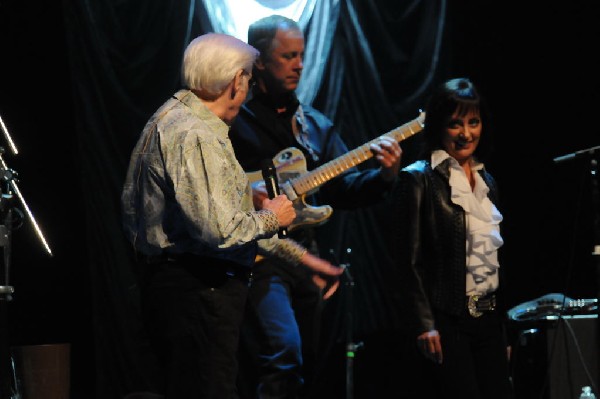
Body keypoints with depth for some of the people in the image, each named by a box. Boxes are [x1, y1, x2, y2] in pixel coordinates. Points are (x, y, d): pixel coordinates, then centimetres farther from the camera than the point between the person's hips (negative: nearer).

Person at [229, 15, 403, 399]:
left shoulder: (317, 125, 16)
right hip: (257, 253, -7)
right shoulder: (233, 119, -3)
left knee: (307, 365, 10)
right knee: (283, 356, -25)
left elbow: (343, 189, 12)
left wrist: (384, 176, -6)